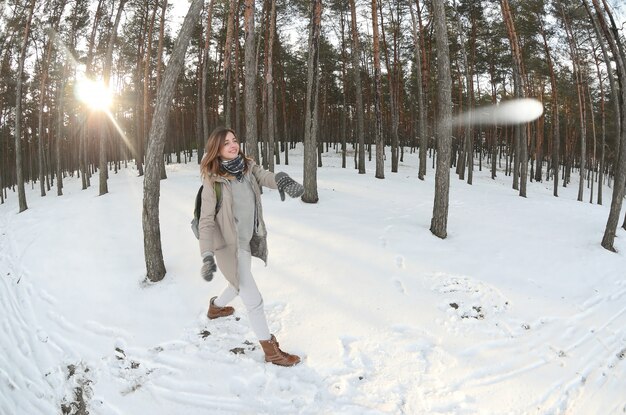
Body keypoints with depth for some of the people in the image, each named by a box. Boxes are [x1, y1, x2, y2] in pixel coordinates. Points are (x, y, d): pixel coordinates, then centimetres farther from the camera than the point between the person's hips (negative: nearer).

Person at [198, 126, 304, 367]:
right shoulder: (213, 180, -18)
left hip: (247, 241, 7)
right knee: (254, 300, -1)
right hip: (229, 246, -7)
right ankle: (271, 350, 16)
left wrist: (282, 180, -47)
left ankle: (216, 307, 61)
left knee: (239, 285, 31)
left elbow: (265, 176, -23)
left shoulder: (248, 167, -4)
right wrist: (207, 256, -27)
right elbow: (207, 221, -19)